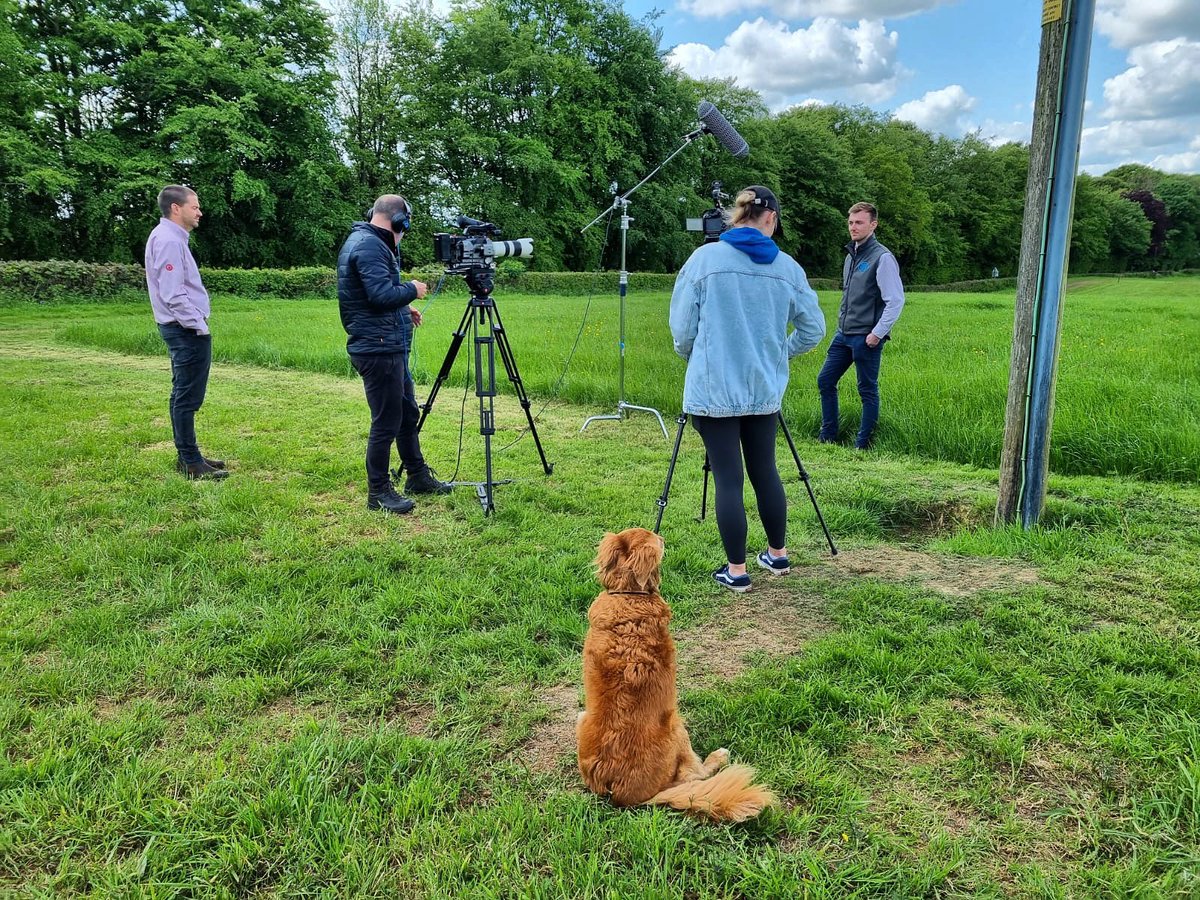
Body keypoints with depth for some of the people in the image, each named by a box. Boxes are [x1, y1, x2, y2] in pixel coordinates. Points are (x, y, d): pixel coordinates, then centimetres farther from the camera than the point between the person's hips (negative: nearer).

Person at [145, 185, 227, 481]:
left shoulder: (171, 237, 16)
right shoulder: (169, 241, -16)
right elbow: (174, 295, -22)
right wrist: (199, 326, -18)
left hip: (183, 329, 11)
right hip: (187, 331, -11)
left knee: (184, 396, 15)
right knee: (188, 397, -6)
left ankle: (187, 455, 24)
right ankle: (191, 463, -1)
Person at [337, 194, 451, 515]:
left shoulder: (369, 242, 17)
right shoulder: (369, 246, -16)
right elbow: (382, 295, -25)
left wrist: (404, 310, 17)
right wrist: (412, 290, -9)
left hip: (390, 347, 11)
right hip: (377, 349, -11)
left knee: (408, 412, 19)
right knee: (386, 422, -4)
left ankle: (418, 476, 31)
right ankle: (378, 492, 7)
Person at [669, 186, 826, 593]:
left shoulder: (704, 258, -7)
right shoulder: (787, 267, 1)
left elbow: (682, 328, -5)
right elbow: (813, 329, 7)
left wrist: (693, 356, 16)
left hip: (713, 389, -3)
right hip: (765, 389, 3)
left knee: (728, 478, 3)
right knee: (765, 471, 17)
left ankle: (736, 571, 11)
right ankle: (778, 555, 32)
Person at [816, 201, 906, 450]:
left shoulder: (882, 257, -12)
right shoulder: (851, 255, 13)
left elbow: (896, 300, -16)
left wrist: (878, 333, -17)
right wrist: (842, 322, 16)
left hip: (866, 338, -9)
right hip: (843, 334, 9)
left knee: (868, 391, 1)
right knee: (825, 381, 10)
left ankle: (862, 445, 10)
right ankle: (828, 436, 21)